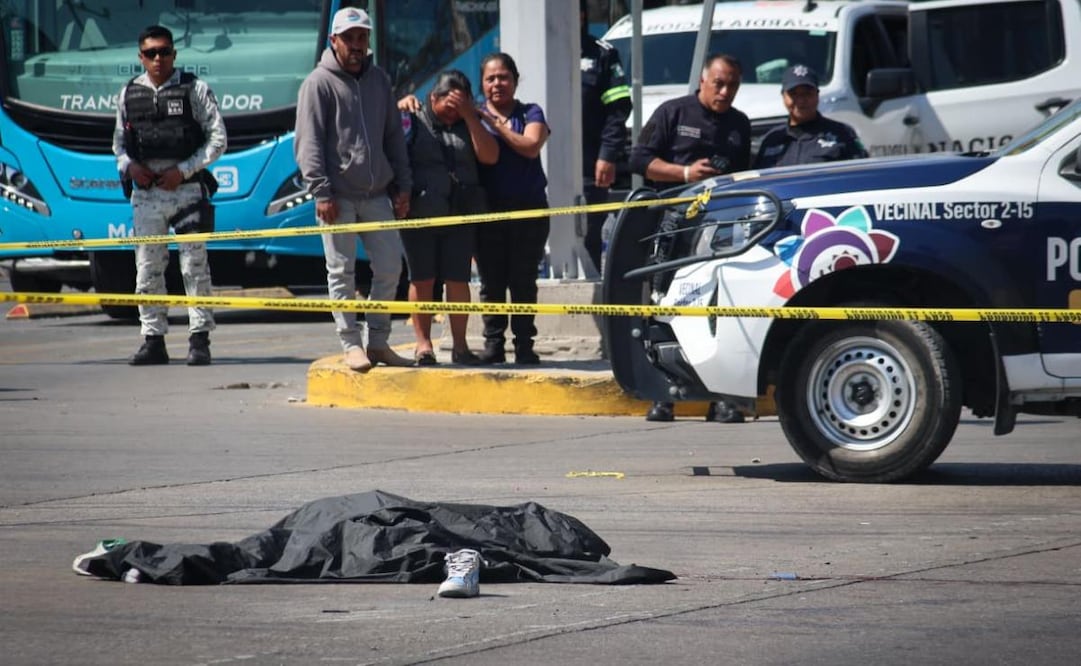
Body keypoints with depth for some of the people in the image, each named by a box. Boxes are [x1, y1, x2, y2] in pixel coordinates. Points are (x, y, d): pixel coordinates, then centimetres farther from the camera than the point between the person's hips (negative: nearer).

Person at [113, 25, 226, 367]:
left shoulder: (195, 90, 1)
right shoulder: (129, 94, 11)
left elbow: (217, 139, 0)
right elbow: (119, 142, 18)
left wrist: (184, 170, -9)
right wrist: (129, 166, -3)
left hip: (186, 188, -3)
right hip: (145, 193, 3)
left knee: (195, 267, -4)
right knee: (147, 270, 3)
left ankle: (199, 340, 0)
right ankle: (153, 341, 9)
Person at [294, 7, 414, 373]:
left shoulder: (379, 81, 14)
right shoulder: (319, 83, -3)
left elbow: (394, 137, 18)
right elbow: (308, 143, -8)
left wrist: (403, 186, 11)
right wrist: (321, 192, -15)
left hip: (376, 194, 5)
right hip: (339, 197, -5)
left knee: (390, 267, 4)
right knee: (342, 273, -2)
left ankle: (378, 342, 13)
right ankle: (352, 345, 2)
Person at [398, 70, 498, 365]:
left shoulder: (469, 123, 11)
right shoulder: (413, 120, 2)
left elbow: (489, 155, -4)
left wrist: (469, 116, -8)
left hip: (460, 216, 2)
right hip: (420, 215, -2)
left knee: (458, 280, 1)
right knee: (422, 280, 0)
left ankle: (460, 345, 7)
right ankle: (423, 344, 5)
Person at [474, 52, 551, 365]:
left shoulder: (530, 114, 8)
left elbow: (530, 146, -10)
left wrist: (495, 124, -11)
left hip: (528, 209, -1)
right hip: (489, 209, 1)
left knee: (523, 281, 0)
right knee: (491, 282, 1)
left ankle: (524, 345, 4)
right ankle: (493, 344, 5)